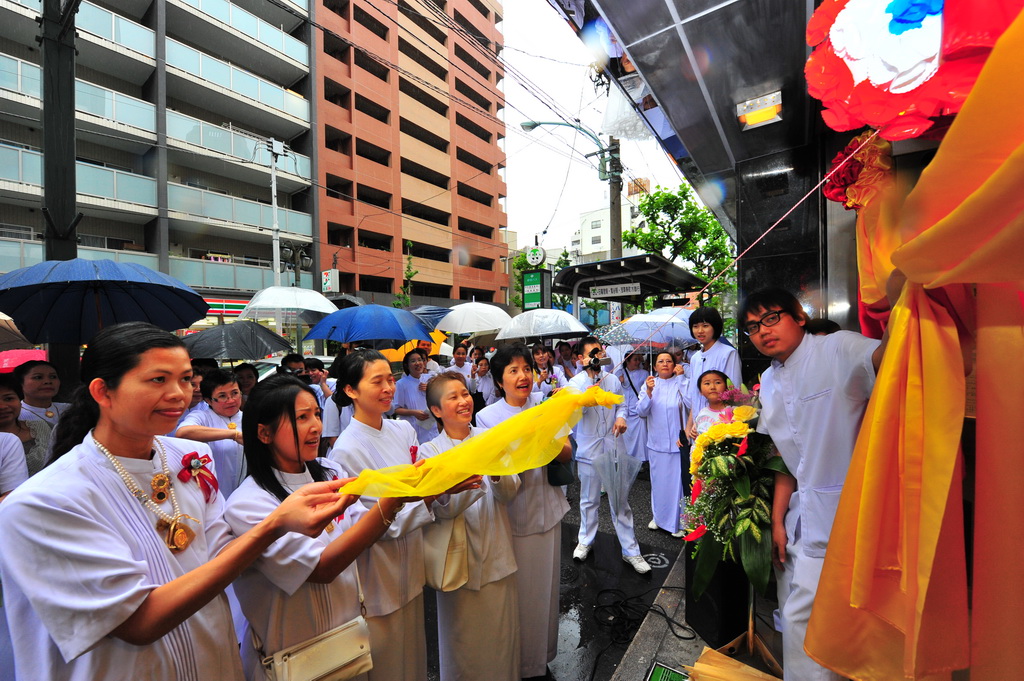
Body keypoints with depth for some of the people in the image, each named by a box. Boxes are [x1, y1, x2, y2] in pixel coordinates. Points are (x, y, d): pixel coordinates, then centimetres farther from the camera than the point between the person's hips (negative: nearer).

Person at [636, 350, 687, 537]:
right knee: (659, 481, 13)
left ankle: (678, 522, 18)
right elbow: (641, 411, -3)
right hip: (657, 442, 3)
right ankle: (659, 516, 31)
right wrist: (649, 392, -18)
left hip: (678, 442, -3)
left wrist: (680, 376, -22)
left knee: (678, 480, 2)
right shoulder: (649, 384, 3)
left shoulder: (681, 383, -3)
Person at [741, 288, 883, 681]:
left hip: (836, 516, -7)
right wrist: (777, 520, 8)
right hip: (800, 514, 8)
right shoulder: (770, 383, 9)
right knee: (793, 615, 20)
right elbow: (786, 456, 11)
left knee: (802, 619, -3)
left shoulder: (837, 350, -12)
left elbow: (882, 358, -35)